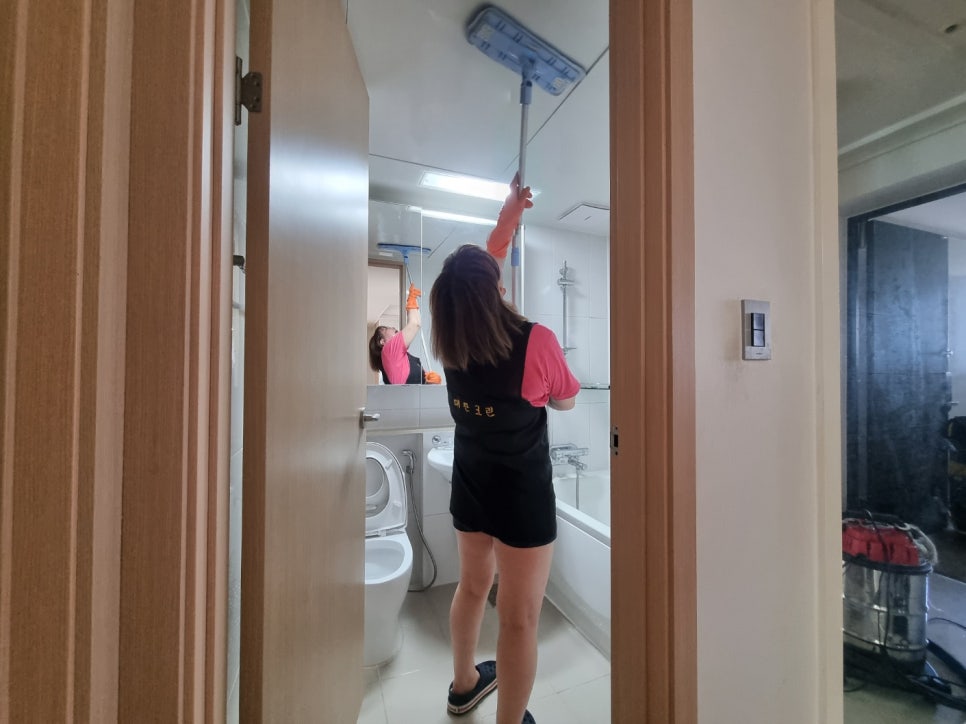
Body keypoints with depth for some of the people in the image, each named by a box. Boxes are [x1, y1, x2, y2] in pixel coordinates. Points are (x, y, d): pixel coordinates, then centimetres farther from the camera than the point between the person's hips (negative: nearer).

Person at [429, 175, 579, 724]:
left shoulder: (449, 341, -8)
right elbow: (567, 401, -5)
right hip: (523, 492, -6)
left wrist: (510, 213, 17)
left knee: (474, 585, 28)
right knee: (520, 618, 14)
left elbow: (480, 263, 9)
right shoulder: (536, 341, -24)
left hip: (469, 484, 6)